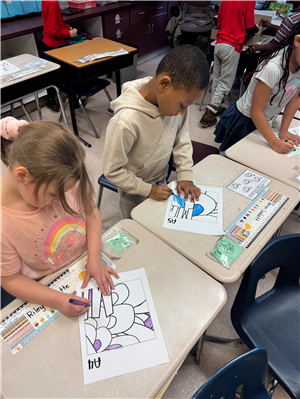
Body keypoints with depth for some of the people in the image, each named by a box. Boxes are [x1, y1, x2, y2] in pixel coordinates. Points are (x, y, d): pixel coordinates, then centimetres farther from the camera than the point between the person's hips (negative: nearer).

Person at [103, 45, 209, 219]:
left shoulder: (176, 99, -18)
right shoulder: (126, 121, -37)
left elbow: (182, 140, -2)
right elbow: (112, 171, -25)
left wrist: (185, 176, -9)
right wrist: (148, 189, -20)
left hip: (162, 180, 5)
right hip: (135, 191, -5)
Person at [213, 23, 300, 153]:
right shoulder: (273, 69, -34)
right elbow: (256, 112, -30)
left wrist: (284, 130, -9)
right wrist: (274, 143, -29)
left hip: (264, 120, 7)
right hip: (243, 119, -6)